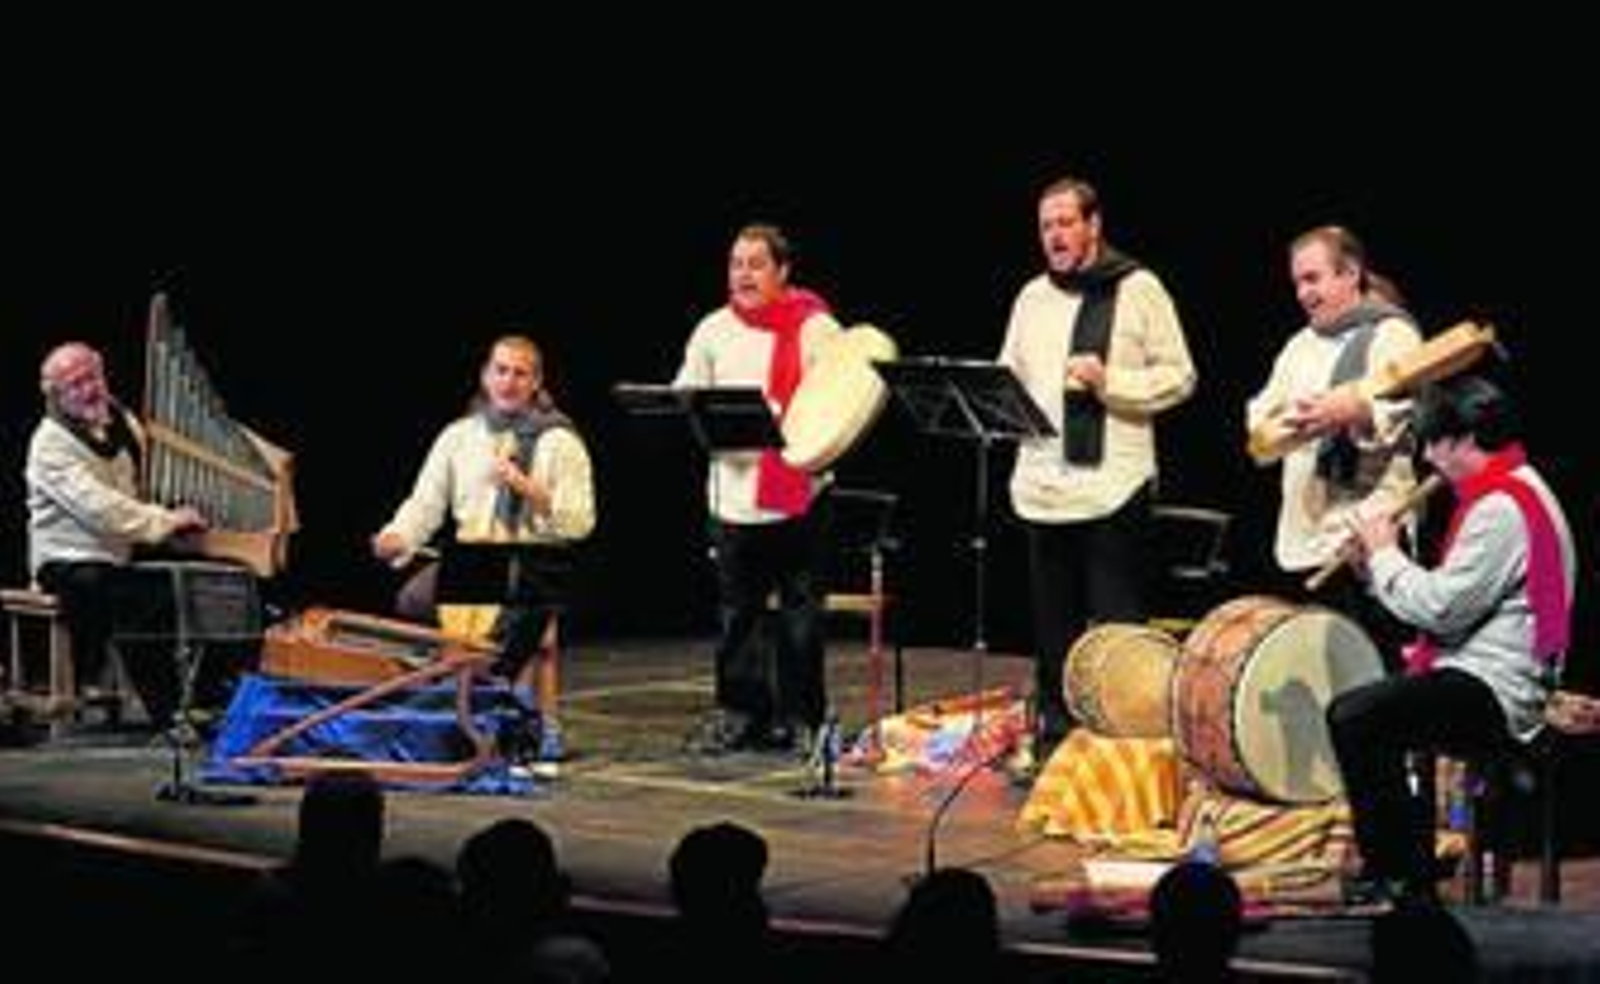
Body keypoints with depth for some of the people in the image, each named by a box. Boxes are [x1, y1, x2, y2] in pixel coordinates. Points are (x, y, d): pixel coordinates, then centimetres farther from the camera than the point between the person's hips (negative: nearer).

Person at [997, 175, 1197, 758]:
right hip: (1044, 486, 5)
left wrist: (1109, 381, -15)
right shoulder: (1032, 299, 16)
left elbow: (1178, 377, -2)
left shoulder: (1138, 290, 0)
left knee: (1117, 629, -4)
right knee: (1053, 629, 9)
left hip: (1115, 485, -5)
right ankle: (1052, 742, 16)